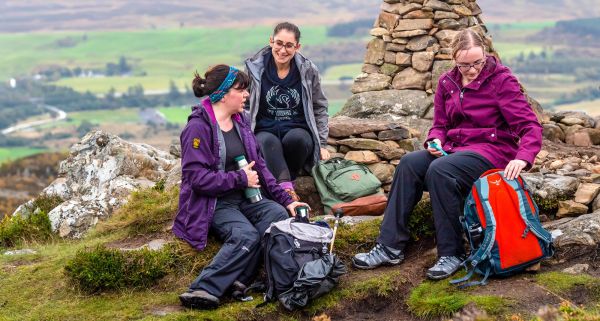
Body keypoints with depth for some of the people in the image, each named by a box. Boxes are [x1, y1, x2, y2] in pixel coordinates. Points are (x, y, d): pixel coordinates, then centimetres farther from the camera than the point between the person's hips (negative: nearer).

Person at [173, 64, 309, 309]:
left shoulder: (241, 120, 10)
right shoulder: (198, 127, -14)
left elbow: (258, 164, 12)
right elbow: (197, 177, -20)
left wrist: (284, 199, 3)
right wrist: (240, 178, -16)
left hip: (243, 197, 7)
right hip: (213, 203, -7)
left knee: (278, 214, -22)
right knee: (246, 236, -32)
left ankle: (238, 279, -27)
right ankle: (203, 290, -31)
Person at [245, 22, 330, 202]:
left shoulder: (308, 71, 5)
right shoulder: (254, 69, 3)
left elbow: (320, 108, 14)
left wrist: (321, 144, 8)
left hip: (298, 131, 1)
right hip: (265, 131, -1)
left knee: (295, 138, -36)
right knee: (268, 142, -37)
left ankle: (283, 184, -19)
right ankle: (287, 188, -49)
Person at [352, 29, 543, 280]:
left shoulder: (501, 80, -8)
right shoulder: (447, 83, 9)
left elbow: (530, 125, -14)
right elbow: (440, 125, 17)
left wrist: (522, 158, -32)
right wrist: (436, 140, -8)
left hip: (492, 151, -6)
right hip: (454, 147, 6)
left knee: (440, 170, -33)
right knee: (409, 163, -21)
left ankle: (451, 254, -23)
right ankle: (390, 247, -20)